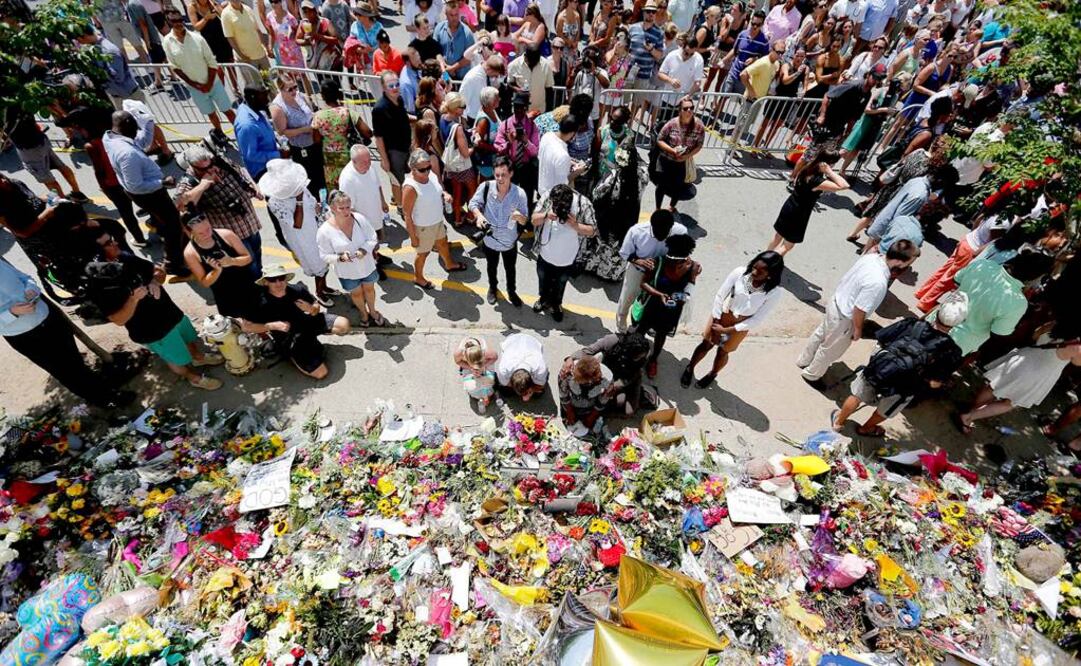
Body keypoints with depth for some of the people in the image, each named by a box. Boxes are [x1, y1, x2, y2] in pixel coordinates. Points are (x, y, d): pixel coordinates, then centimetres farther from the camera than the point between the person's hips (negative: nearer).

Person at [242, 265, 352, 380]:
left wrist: (312, 309, -22)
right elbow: (245, 327, -13)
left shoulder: (297, 290, -13)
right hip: (288, 340, -4)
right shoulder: (261, 302, -20)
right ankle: (293, 356, 12)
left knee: (343, 324, -12)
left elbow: (316, 307, 2)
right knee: (321, 373, -16)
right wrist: (273, 325, -23)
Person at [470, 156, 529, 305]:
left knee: (510, 269, 23)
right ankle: (492, 288, 56)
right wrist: (479, 215, -25)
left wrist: (520, 217, -39)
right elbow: (473, 203, -4)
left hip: (509, 241, -1)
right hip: (490, 239, 1)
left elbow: (525, 221, -15)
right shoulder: (485, 187, -21)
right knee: (492, 267, 27)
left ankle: (512, 292, 51)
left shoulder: (519, 193, -22)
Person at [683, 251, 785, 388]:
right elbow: (720, 295, -14)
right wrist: (716, 323, -12)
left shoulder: (774, 293, -27)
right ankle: (690, 368, 43)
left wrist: (726, 330, -18)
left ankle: (712, 374, 48)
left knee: (723, 351, 18)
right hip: (721, 315, 1)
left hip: (740, 325, 0)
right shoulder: (739, 272, -25)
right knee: (706, 344, 16)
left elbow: (757, 320, -19)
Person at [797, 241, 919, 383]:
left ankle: (804, 360, 53)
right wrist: (858, 330, -9)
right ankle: (811, 375, 40)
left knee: (820, 335, 30)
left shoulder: (871, 256, -14)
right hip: (844, 318, -8)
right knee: (830, 351, 17)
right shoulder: (878, 283, -37)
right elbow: (859, 310, -28)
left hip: (836, 303, 8)